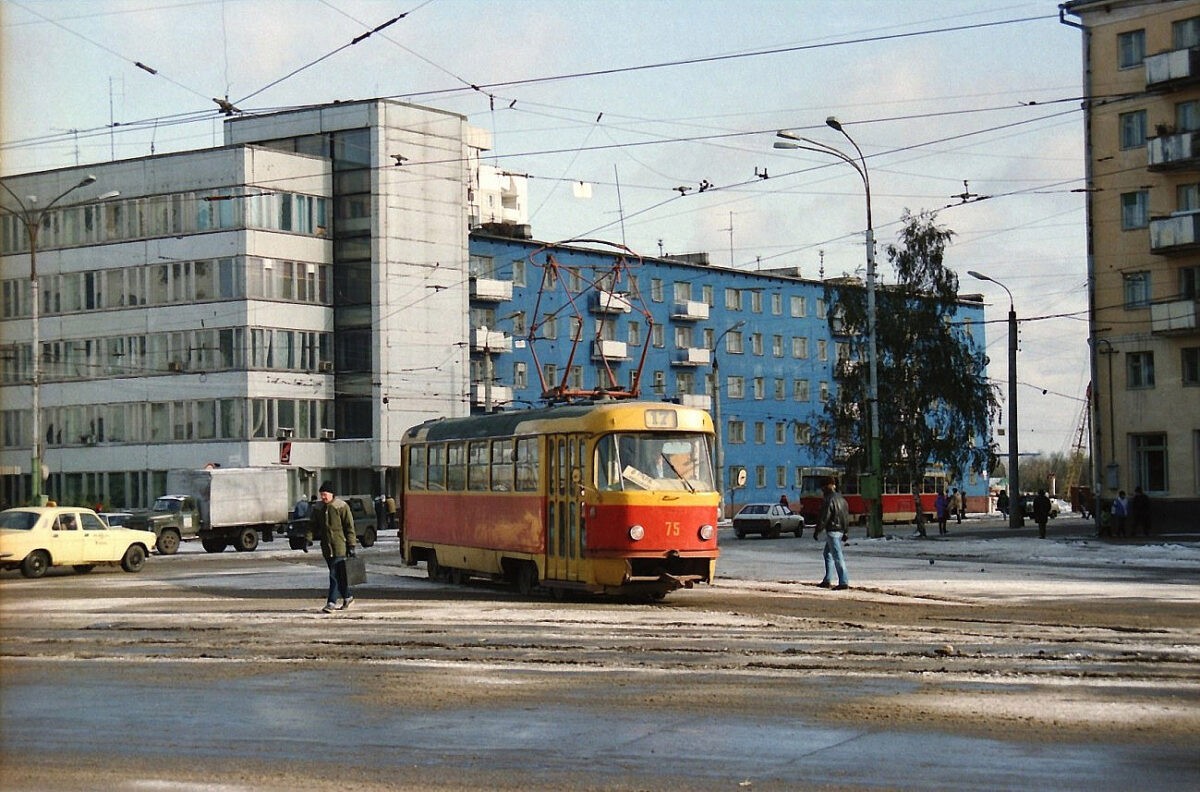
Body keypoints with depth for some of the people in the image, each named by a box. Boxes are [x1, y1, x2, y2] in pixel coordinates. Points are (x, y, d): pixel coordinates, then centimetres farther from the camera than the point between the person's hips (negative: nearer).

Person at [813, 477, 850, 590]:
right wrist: (845, 532, 24)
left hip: (832, 531, -10)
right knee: (827, 554, 19)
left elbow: (824, 517, -17)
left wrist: (817, 531, -9)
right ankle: (827, 581, 21)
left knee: (837, 557, -9)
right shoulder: (842, 499, 14)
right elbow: (847, 517, 19)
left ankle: (844, 582, -11)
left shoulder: (829, 500, -15)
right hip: (840, 531, 10)